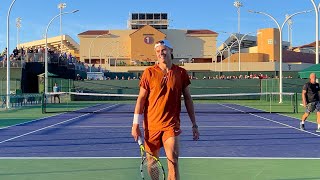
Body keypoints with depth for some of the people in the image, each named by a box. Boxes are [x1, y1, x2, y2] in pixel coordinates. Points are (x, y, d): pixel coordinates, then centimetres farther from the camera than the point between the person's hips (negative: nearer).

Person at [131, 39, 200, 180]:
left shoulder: (181, 73, 2)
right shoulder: (149, 72, -1)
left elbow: (187, 99, 7)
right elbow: (141, 99, 1)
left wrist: (194, 124, 6)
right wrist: (135, 124, -3)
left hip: (171, 125, 0)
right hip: (151, 125, 1)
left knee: (173, 159, -13)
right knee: (152, 160, 11)